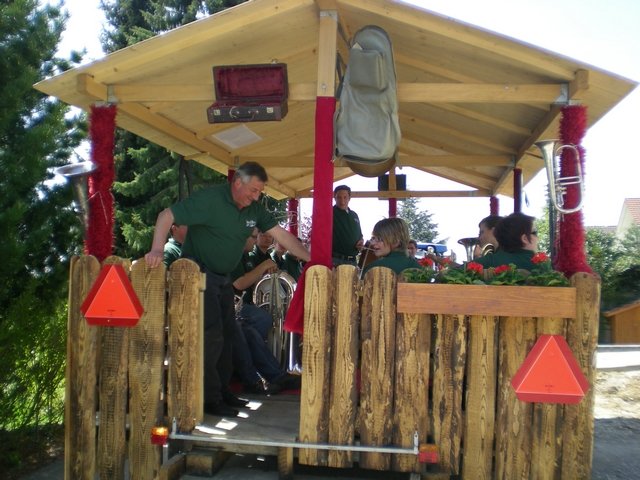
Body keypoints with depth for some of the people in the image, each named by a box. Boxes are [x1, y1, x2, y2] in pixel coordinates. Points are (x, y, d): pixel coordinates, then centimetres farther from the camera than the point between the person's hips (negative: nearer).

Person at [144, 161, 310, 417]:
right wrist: (158, 249, -35)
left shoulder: (255, 208, 2)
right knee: (211, 336, -10)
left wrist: (311, 259, -6)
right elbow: (167, 216, -20)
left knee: (226, 334, 12)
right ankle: (209, 399, 1)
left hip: (223, 278, 8)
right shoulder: (209, 199, -19)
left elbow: (280, 233, 2)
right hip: (199, 274, -8)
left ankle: (222, 391, 24)